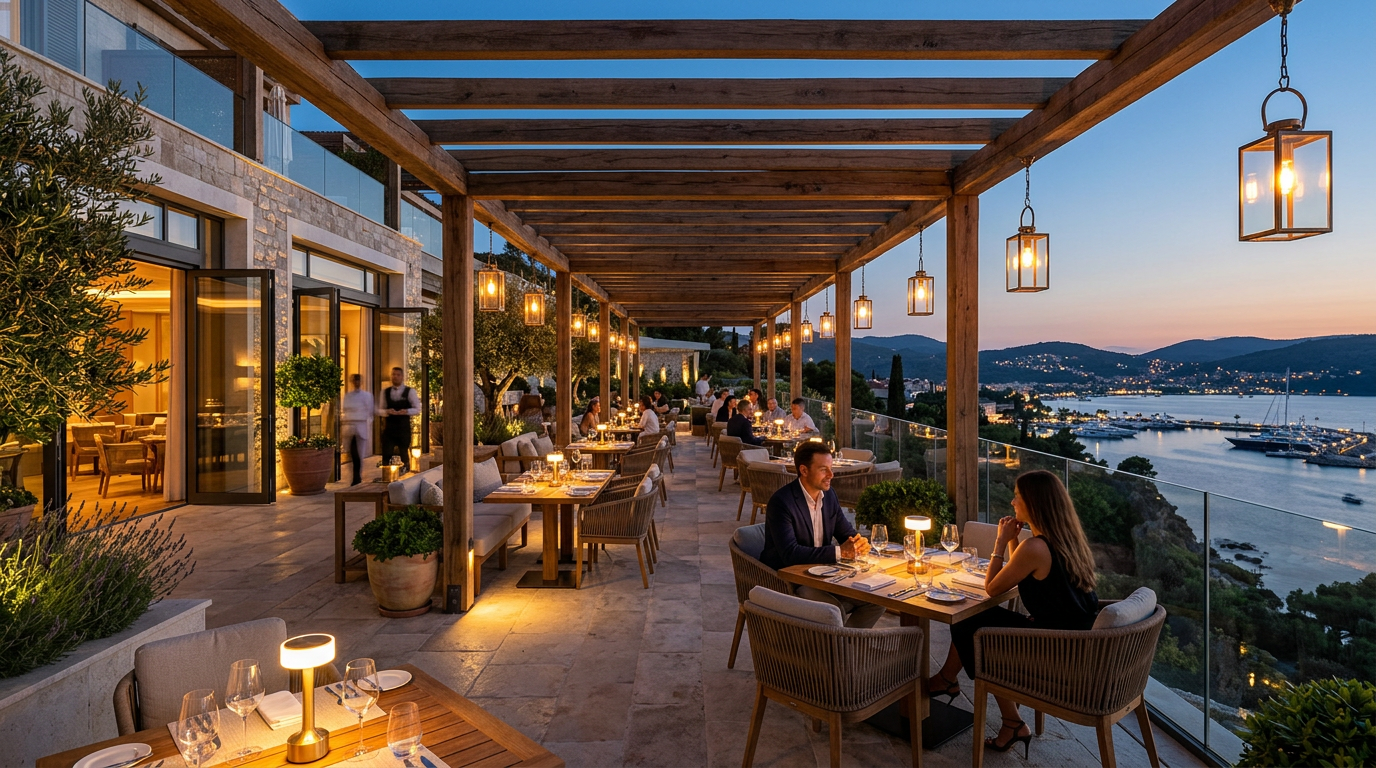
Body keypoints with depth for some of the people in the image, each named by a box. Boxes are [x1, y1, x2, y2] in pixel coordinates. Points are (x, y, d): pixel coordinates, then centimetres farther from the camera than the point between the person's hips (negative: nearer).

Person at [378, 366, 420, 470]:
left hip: (404, 428, -2)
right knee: (386, 455, 0)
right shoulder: (385, 392, 11)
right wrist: (387, 411, -13)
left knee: (404, 456, 7)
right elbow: (379, 410, 9)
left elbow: (417, 410, -2)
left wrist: (406, 411, -22)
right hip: (388, 428, 2)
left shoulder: (410, 392, 1)